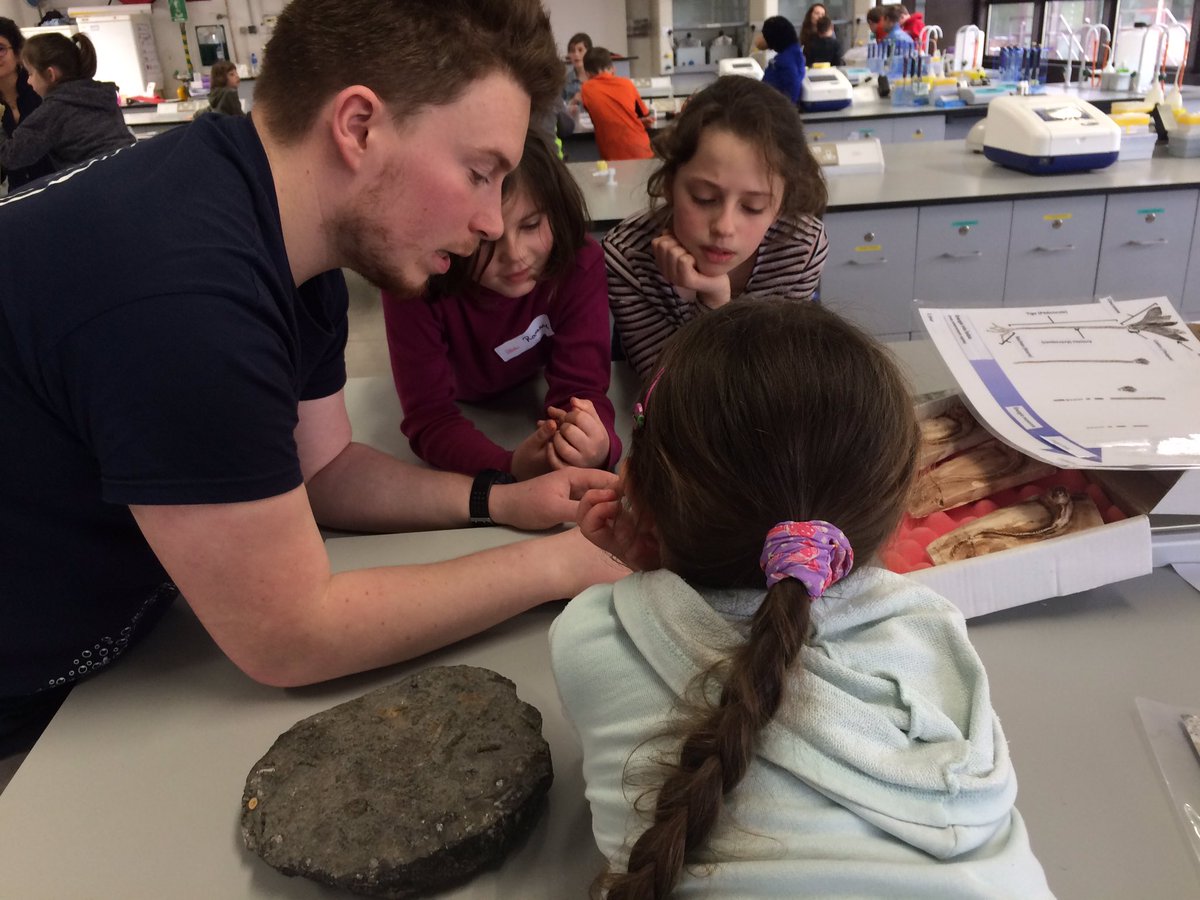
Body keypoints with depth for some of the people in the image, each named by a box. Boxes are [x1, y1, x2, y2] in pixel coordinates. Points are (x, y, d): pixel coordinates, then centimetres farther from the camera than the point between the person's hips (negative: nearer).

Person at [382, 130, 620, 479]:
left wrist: (597, 446, -54)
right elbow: (429, 417, -34)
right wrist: (512, 466, -53)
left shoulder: (578, 263, -29)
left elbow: (579, 387, -31)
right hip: (463, 409, -1)